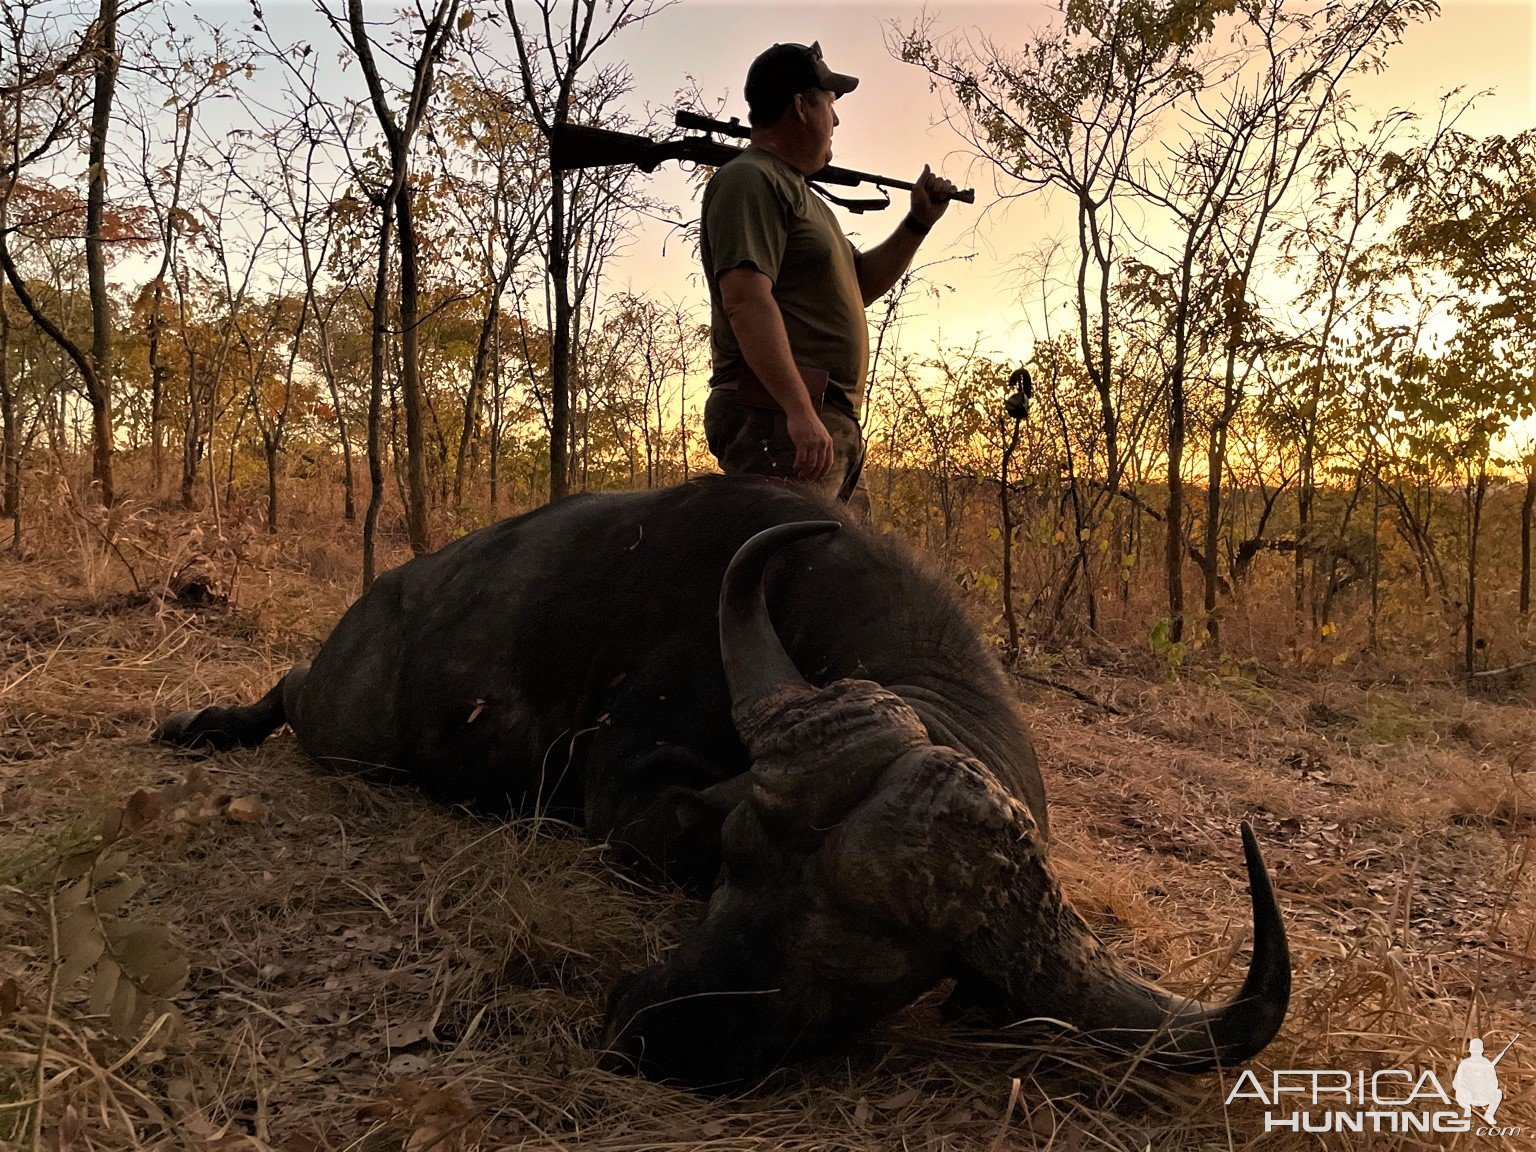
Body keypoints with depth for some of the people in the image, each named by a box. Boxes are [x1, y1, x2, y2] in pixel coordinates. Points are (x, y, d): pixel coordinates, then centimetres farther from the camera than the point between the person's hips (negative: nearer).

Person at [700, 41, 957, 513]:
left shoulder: (802, 194, 26)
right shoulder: (747, 181, -6)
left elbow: (860, 286, 34)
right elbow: (746, 301, -20)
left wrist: (919, 222, 20)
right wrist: (800, 410, -28)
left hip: (832, 427, 11)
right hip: (777, 421, -10)